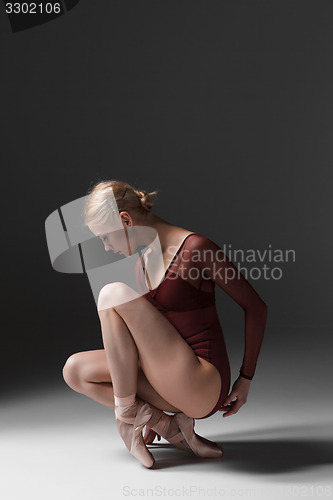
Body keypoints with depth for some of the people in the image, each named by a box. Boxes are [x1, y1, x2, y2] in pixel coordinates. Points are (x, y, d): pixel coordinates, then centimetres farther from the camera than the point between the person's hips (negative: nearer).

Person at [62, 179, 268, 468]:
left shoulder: (196, 248, -13)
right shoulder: (142, 258, 11)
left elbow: (256, 308, -8)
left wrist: (245, 379, -3)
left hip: (203, 387, -9)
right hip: (172, 386, 9)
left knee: (115, 294, -16)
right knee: (74, 370, 0)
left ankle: (126, 412, -8)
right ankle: (169, 426, -4)